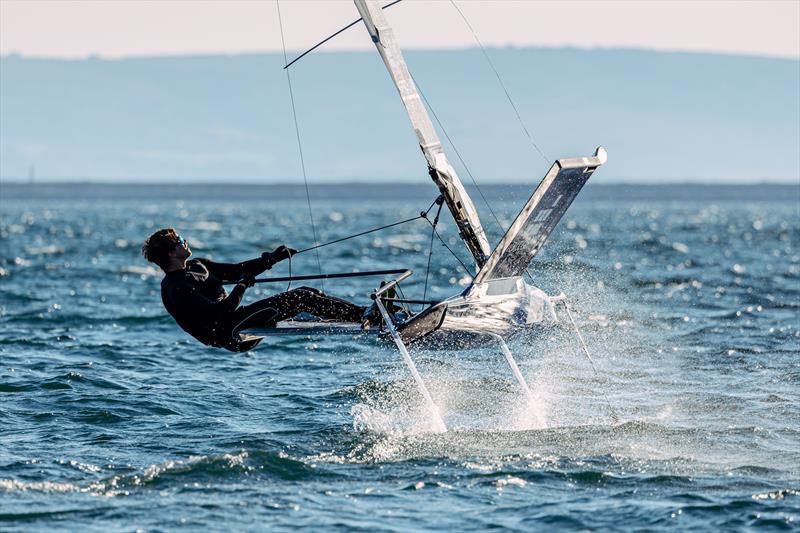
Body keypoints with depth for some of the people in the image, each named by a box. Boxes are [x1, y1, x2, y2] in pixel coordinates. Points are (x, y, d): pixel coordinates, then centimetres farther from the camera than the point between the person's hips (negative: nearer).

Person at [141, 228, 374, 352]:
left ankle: (362, 312, -3)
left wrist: (272, 258, 12)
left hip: (236, 320, 10)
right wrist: (241, 287, -14)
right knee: (298, 299, -17)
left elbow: (235, 270, 20)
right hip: (229, 334, -10)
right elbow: (218, 313, -24)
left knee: (304, 294, -1)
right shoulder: (175, 289, -16)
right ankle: (362, 316, -19)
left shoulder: (196, 266, 15)